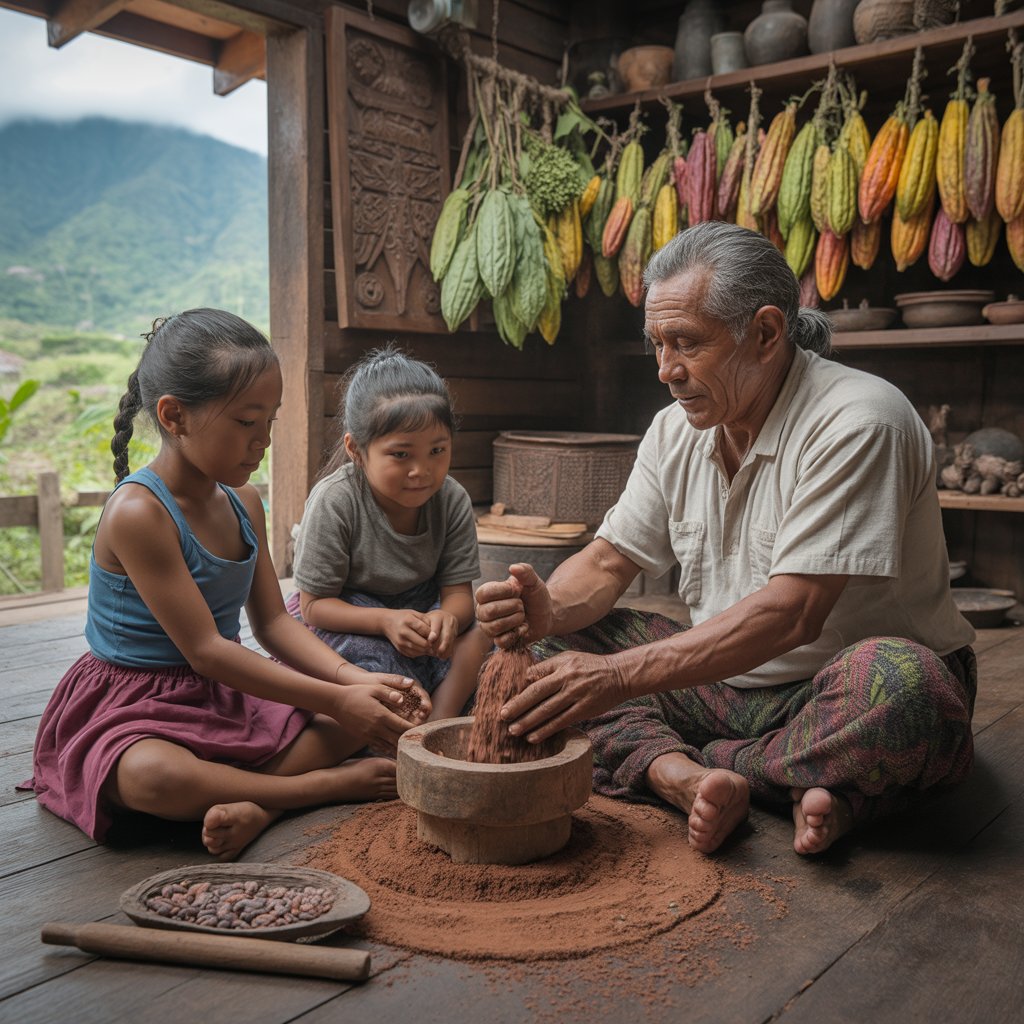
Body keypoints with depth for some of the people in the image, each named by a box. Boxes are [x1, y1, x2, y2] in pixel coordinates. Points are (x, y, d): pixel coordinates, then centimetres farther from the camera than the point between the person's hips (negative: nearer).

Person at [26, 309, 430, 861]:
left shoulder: (244, 501, 2)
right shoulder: (137, 512, -24)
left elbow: (273, 620, 3)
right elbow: (204, 649, -25)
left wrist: (352, 678, -15)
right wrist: (335, 699, -25)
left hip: (230, 689, 8)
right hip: (133, 705, -7)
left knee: (375, 708, -6)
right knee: (150, 777, -41)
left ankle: (255, 805, -24)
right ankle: (331, 783, -24)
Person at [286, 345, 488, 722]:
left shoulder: (452, 500, -13)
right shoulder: (333, 500, -24)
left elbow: (458, 592, -12)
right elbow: (314, 605, -20)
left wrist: (448, 616, -40)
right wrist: (385, 620, -39)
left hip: (416, 610, 4)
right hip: (339, 617, -3)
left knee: (477, 633, -22)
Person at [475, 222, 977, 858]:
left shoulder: (857, 422, -21)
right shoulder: (676, 430, 1)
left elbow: (791, 613, -28)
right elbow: (607, 562, 3)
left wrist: (622, 675, -33)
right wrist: (548, 609, -21)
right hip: (729, 686, 6)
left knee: (900, 682, -38)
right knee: (559, 643, -7)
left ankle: (673, 766, -19)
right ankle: (694, 781, -26)